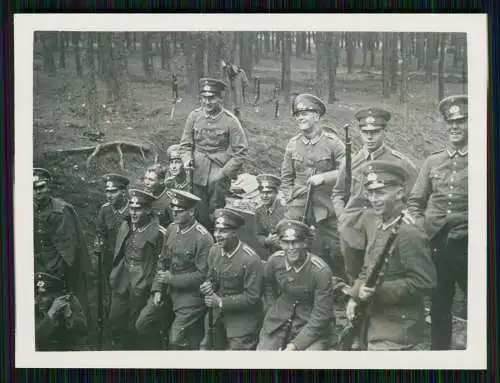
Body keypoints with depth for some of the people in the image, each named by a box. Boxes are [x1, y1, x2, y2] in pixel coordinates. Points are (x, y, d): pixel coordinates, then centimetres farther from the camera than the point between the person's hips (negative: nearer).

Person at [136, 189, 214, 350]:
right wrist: (157, 289, 1)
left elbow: (203, 275, -17)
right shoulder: (172, 228, 3)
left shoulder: (203, 238, -19)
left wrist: (172, 279, -17)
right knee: (142, 325, 9)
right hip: (168, 289, 7)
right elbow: (163, 261, 10)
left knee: (177, 340, -9)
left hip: (190, 293, -7)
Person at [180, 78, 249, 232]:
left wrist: (224, 173, -11)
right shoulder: (194, 116, 0)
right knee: (199, 216, 8)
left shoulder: (230, 121, -9)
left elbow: (241, 151, -5)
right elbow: (186, 143, 11)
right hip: (198, 174, 3)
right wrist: (187, 158, -8)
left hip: (219, 178, -3)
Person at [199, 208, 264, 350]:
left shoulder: (250, 259, -22)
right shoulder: (214, 250, -2)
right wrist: (208, 285, -12)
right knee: (206, 348, 13)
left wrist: (221, 302, -24)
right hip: (217, 313, 6)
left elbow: (252, 297, -21)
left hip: (242, 319, -6)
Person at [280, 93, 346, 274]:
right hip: (298, 209, 2)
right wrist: (290, 201, 5)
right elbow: (286, 177, 13)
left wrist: (323, 177, -17)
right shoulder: (293, 144, 6)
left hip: (327, 209, -2)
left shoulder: (333, 142, -4)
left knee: (334, 252, 3)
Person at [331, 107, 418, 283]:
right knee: (352, 281, 12)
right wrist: (342, 216, 7)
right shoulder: (351, 161, 8)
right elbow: (337, 193, 21)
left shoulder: (399, 162, -3)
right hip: (351, 232, 4)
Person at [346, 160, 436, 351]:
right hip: (374, 327, 8)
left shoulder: (410, 234, -19)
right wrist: (355, 298, 7)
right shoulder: (380, 226, 9)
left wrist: (378, 292, -24)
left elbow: (423, 283, -22)